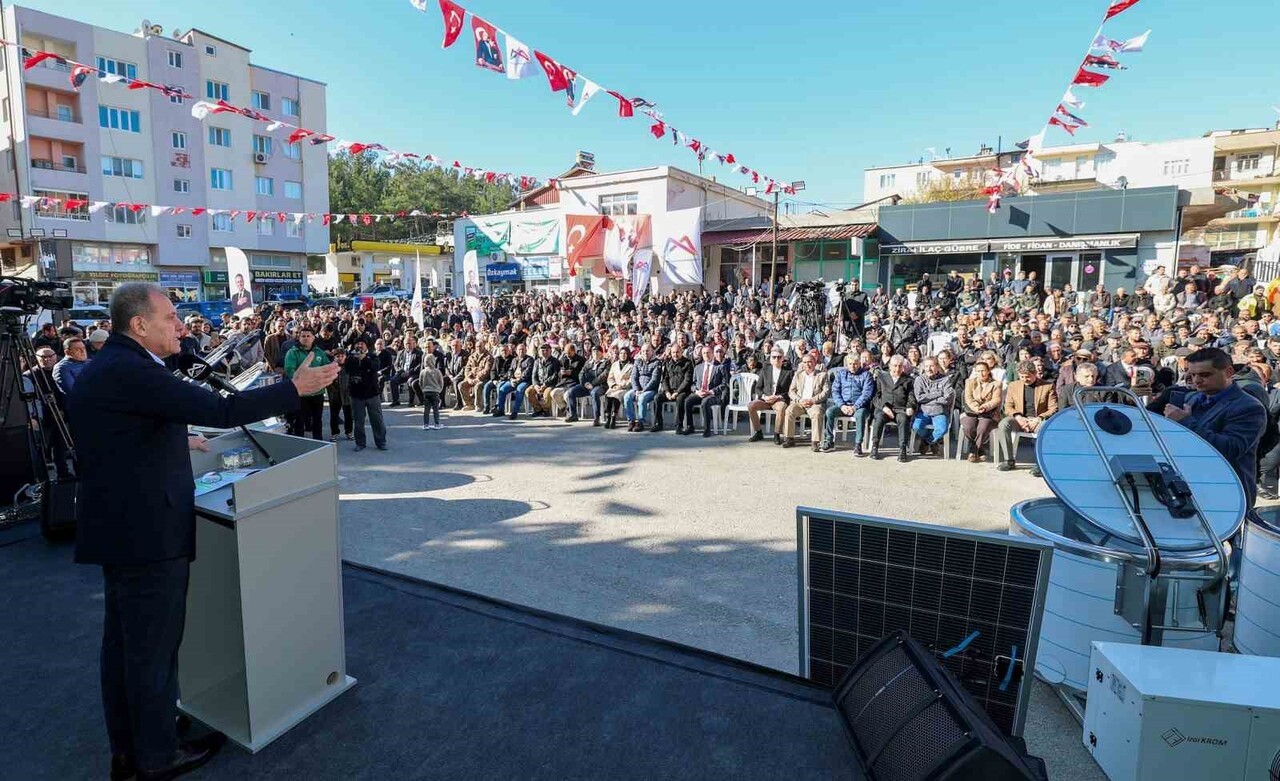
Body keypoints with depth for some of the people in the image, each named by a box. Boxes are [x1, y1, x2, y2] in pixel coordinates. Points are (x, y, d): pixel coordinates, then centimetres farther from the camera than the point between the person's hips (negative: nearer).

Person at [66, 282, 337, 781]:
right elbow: (222, 411, -27)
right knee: (154, 650, 5)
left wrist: (176, 442, 33)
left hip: (118, 529, 11)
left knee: (122, 644, 20)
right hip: (150, 534, -10)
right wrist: (296, 388, -19)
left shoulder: (99, 369, 11)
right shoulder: (131, 371, -22)